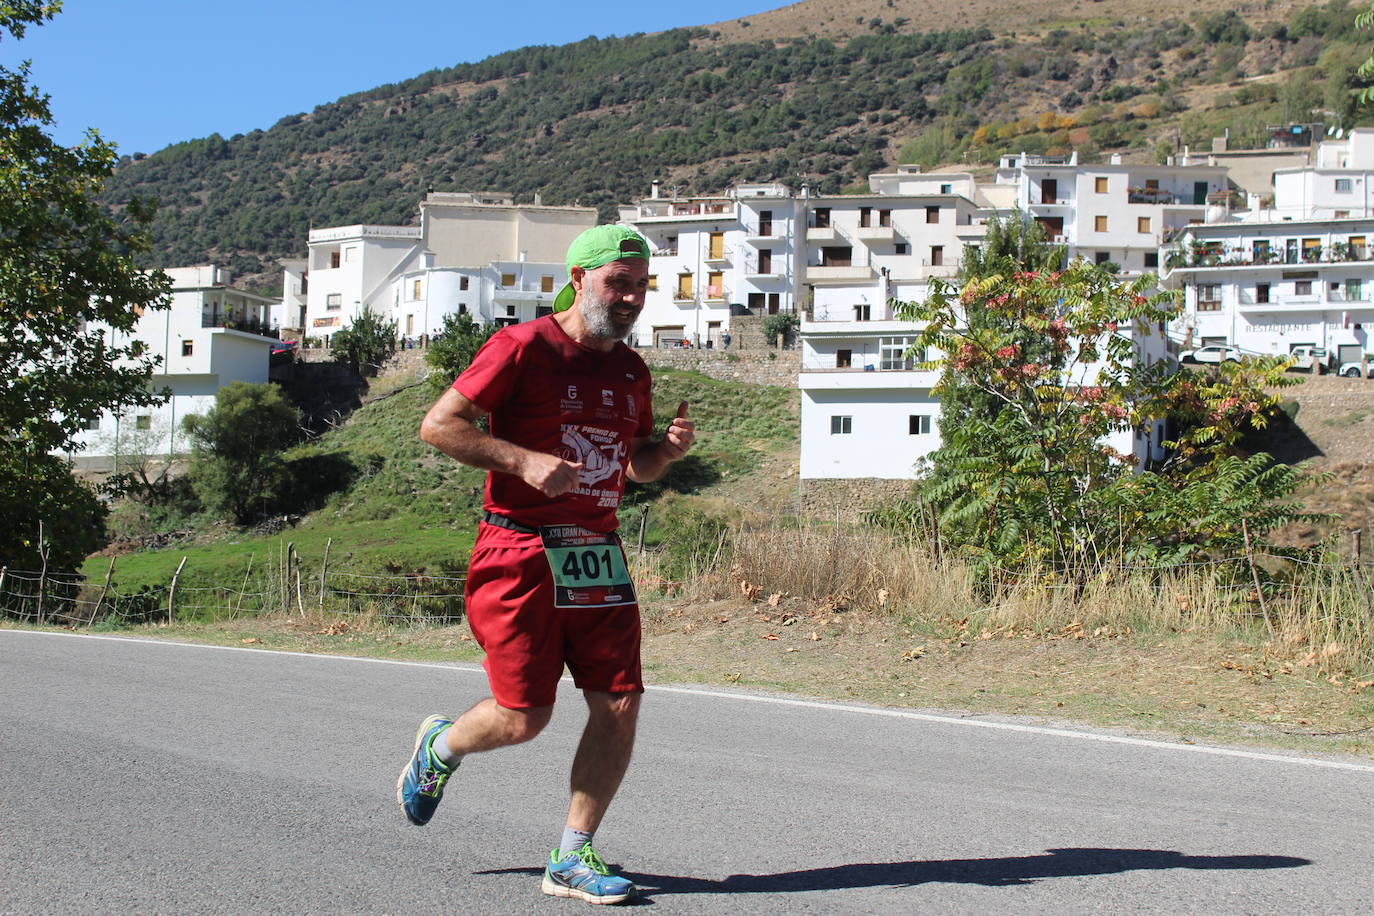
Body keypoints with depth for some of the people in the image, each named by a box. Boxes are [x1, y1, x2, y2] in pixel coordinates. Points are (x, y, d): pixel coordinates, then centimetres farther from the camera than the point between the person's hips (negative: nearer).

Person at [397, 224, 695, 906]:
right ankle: (439, 749, 30)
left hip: (598, 555, 6)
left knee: (620, 704, -3)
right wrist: (524, 460, -20)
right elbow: (437, 425, -10)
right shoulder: (524, 347, -7)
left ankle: (571, 859, 10)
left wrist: (671, 447, 3)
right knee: (524, 716, -4)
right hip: (521, 552, -6)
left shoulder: (631, 369, 13)